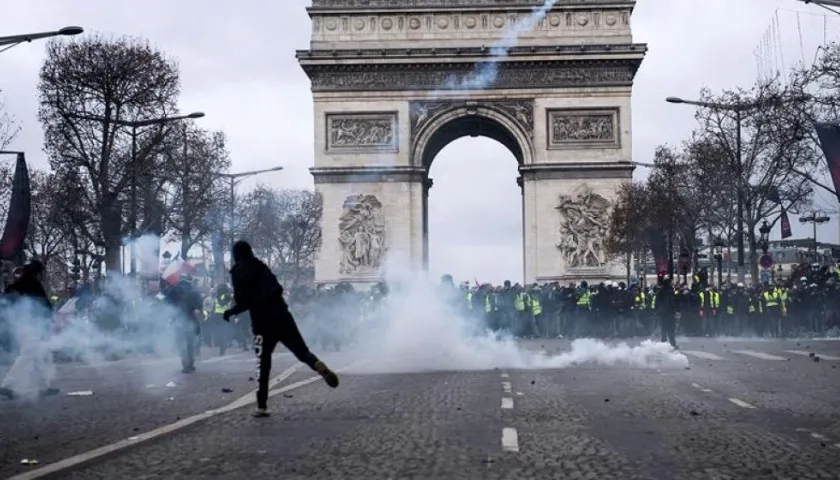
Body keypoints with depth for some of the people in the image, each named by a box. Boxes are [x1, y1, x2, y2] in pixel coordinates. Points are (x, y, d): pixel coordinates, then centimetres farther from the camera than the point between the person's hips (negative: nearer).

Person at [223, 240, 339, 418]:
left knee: (263, 364, 4)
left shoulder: (240, 272, -1)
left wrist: (231, 311, 8)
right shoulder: (261, 267, 19)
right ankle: (320, 367, -23)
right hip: (281, 315, 5)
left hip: (263, 321, -5)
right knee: (302, 351, 8)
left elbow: (244, 302, -9)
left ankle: (262, 406, 0)